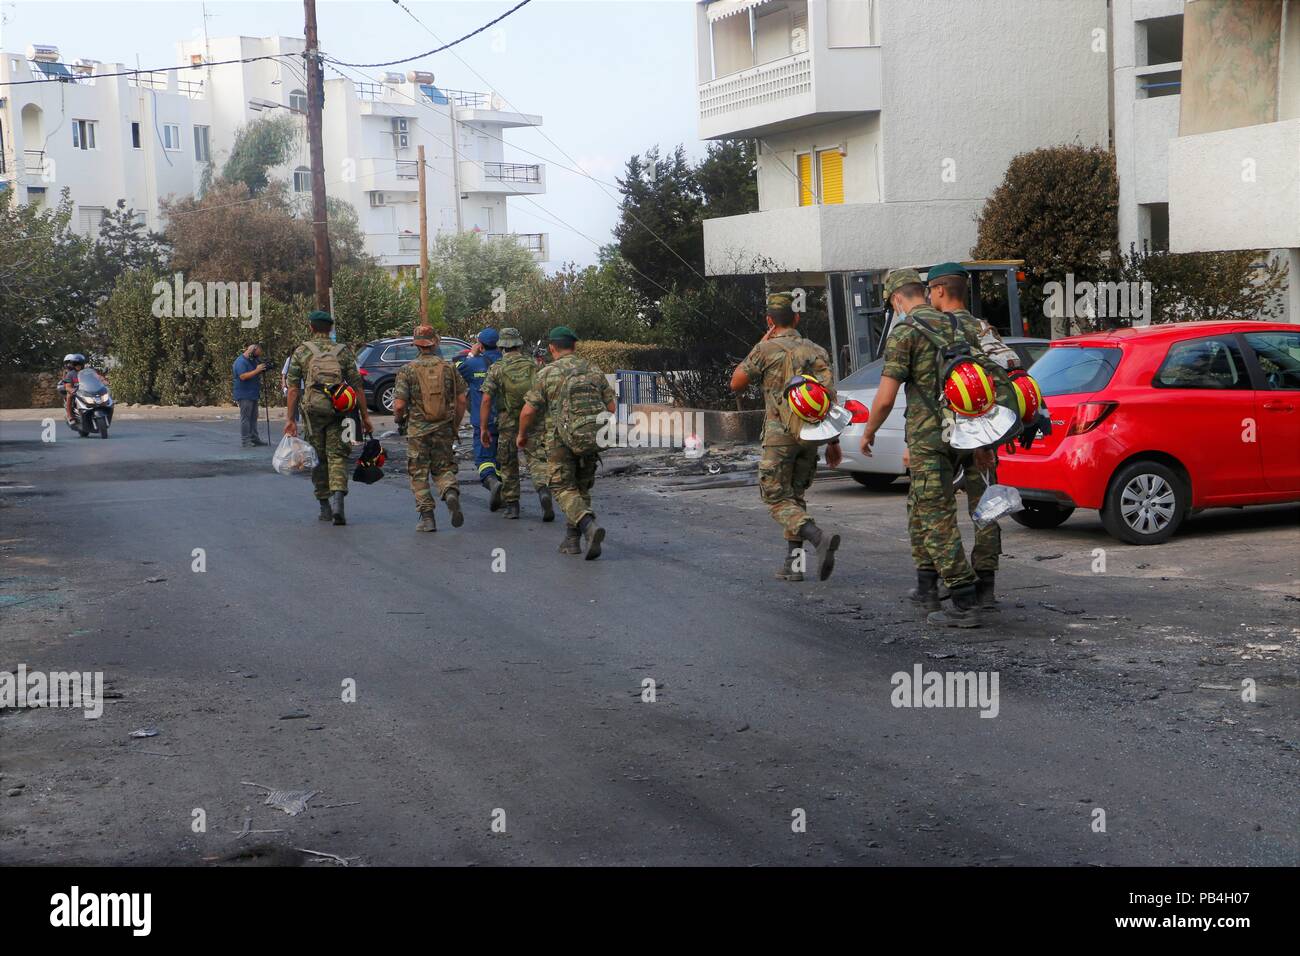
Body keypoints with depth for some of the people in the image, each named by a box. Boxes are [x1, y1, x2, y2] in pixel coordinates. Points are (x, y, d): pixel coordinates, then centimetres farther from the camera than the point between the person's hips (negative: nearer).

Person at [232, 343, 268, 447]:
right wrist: (257, 370, -25)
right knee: (245, 417, -8)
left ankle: (254, 438, 18)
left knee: (253, 417, 12)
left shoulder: (252, 360, 15)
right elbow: (243, 376, -26)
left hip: (253, 394, 10)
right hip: (244, 395, -10)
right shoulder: (241, 362, -15)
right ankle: (245, 440, -7)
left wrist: (262, 369, 4)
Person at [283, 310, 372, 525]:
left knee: (318, 459, 10)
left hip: (313, 411, 0)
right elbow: (357, 385, 4)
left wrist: (290, 418, 3)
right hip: (339, 411, 0)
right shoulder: (343, 351, 7)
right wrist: (365, 416, 8)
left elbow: (293, 387, 1)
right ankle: (338, 497, -21)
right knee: (337, 456, 1)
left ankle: (325, 507, 14)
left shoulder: (301, 351, 5)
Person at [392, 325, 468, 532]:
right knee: (443, 468, 15)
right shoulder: (448, 367, 1)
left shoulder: (408, 370, -6)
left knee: (419, 474, 8)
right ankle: (451, 493, -16)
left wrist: (398, 418, 11)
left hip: (418, 430, -2)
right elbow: (461, 400, 2)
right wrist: (456, 426, 14)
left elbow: (399, 404, -11)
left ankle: (427, 518, 4)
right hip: (444, 429, 2)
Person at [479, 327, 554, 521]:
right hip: (535, 423, 1)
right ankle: (544, 490, -29)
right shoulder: (533, 364, 5)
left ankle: (512, 505, 18)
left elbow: (486, 400, -8)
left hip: (508, 424, -1)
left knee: (508, 465, 14)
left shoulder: (496, 369, -2)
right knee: (537, 459, -2)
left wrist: (484, 428, -4)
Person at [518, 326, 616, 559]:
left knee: (564, 490, 2)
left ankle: (589, 526, -22)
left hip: (561, 441, -4)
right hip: (591, 442, 4)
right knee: (581, 488, 19)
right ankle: (572, 540, 19)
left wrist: (522, 435, 15)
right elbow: (611, 408, 8)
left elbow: (528, 411, -4)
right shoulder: (594, 371, 8)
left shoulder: (546, 374, -2)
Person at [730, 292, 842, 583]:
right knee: (795, 496, 17)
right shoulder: (816, 351, 8)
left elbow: (736, 384, 6)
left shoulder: (766, 350, -6)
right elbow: (831, 398, 5)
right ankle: (793, 564, 12)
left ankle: (820, 538, -23)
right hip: (810, 437, 5)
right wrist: (833, 441, 11)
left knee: (777, 499, 0)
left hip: (779, 436, -5)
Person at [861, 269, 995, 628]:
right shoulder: (959, 328, 13)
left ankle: (966, 605, -10)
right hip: (959, 435, 8)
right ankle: (927, 590, 29)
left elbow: (886, 397, -13)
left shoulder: (905, 332, -9)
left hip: (928, 437, -8)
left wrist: (868, 432, 4)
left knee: (939, 520, -6)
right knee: (919, 508, 22)